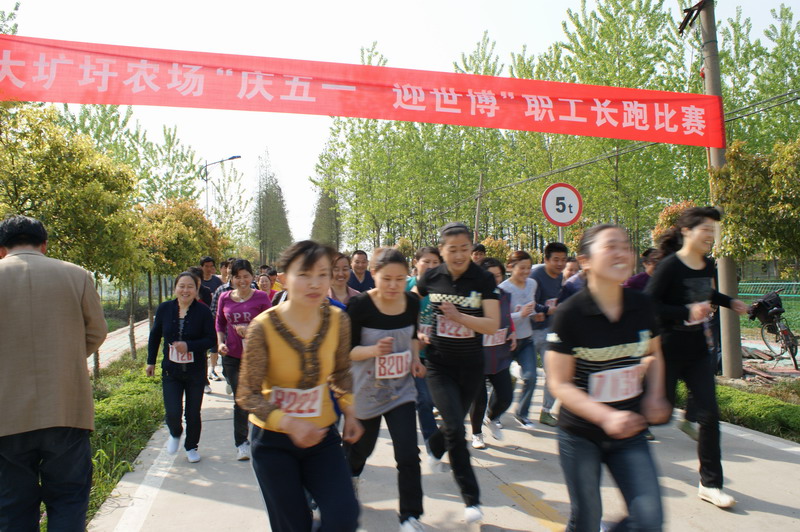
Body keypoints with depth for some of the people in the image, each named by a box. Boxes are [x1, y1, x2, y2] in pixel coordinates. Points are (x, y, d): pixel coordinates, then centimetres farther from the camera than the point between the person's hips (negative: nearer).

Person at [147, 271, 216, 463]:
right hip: (170, 370, 1)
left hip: (195, 371, -1)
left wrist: (189, 346, -24)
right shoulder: (164, 309, -2)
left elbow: (211, 339, -10)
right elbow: (155, 336, 11)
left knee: (193, 413, 8)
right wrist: (151, 362, 12)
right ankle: (175, 434, 30)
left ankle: (191, 447, 33)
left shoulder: (203, 311, -10)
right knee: (173, 413, -5)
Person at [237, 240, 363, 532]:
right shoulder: (263, 327, -20)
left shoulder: (338, 320, -10)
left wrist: (349, 410, -3)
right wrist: (287, 422, -29)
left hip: (322, 435, 3)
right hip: (273, 441, -2)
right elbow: (248, 395, -15)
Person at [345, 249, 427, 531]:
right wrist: (374, 350, -34)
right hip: (366, 391, -2)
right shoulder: (360, 305, -21)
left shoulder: (412, 302, -7)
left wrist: (415, 358, -3)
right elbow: (346, 350, -16)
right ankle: (351, 477, 55)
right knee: (361, 447, 20)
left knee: (408, 456, -6)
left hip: (401, 389, 3)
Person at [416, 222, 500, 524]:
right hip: (439, 364, -1)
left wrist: (459, 316, -30)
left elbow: (493, 325, -17)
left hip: (471, 365, 1)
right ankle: (471, 498, 5)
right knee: (455, 429, -11)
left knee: (455, 423, 18)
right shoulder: (431, 278, -7)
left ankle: (435, 448, 53)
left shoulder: (484, 280, -11)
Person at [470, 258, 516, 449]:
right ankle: (477, 434, 35)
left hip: (500, 356, 5)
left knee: (505, 396, 4)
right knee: (479, 399, 7)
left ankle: (491, 418, 39)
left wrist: (513, 333, 4)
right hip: (477, 357, -5)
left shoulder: (505, 296, 3)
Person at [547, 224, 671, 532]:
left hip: (630, 435, 4)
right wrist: (607, 417, -26)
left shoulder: (642, 307, -4)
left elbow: (653, 354, 15)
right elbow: (559, 384, -15)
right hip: (580, 436, -3)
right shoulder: (570, 314, -18)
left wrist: (654, 396, -2)